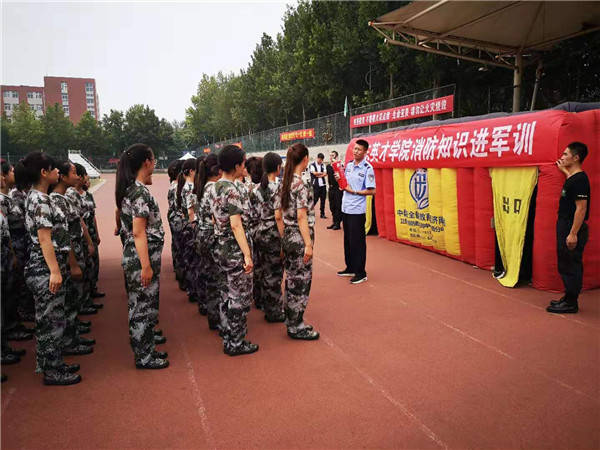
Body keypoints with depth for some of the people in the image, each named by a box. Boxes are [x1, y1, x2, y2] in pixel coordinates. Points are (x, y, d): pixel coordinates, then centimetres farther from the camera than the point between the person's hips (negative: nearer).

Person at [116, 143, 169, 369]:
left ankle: (146, 349, 30)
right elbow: (139, 233, -21)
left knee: (141, 306, 17)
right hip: (142, 258, -10)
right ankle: (144, 357, 13)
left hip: (133, 256, 10)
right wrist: (146, 266, -21)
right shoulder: (140, 192, -18)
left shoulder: (129, 189, 10)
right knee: (144, 307, 1)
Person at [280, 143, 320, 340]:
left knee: (292, 281, 16)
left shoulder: (285, 182, 8)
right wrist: (308, 244, -17)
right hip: (299, 239, -9)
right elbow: (302, 217, -19)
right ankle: (296, 327, 11)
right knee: (301, 282, 1)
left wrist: (286, 236, 17)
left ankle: (291, 321, 27)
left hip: (288, 237, 9)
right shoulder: (301, 185, -17)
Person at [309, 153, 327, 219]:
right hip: (315, 185, -5)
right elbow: (315, 173, -15)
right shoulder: (312, 165, -1)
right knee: (315, 199, -7)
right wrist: (322, 173, -1)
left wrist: (319, 175, -13)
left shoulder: (323, 165, 12)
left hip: (323, 185, 5)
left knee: (323, 199, 6)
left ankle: (322, 214, 14)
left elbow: (325, 174, 1)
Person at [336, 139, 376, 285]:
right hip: (345, 208, 7)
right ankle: (350, 268, 28)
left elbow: (372, 191, -14)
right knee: (348, 240, 15)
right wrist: (339, 179, 0)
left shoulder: (367, 168, -11)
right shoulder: (349, 165, 10)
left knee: (357, 242, -1)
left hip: (357, 210, -7)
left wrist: (353, 191, -16)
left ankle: (360, 273, 8)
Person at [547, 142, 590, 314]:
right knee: (565, 264, 15)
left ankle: (571, 303, 5)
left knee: (571, 266, -3)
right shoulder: (572, 178, 11)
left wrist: (573, 234, -24)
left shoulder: (580, 180, -17)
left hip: (573, 229, -10)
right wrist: (563, 170, 38)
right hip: (565, 226, 10)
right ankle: (568, 298, 25)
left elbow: (581, 208, -22)